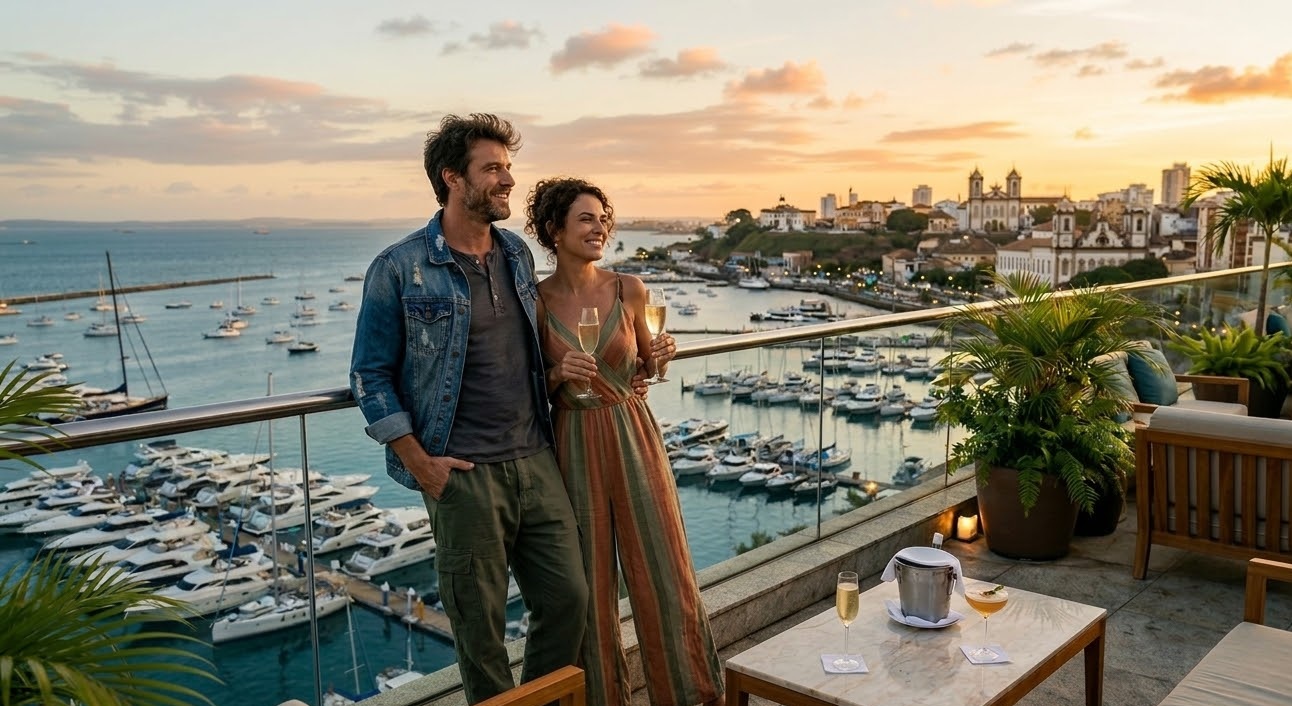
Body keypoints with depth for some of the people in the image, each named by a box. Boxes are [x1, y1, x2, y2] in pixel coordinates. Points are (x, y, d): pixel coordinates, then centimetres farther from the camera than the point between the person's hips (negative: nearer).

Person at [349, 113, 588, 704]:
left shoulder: (518, 254, 9)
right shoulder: (399, 269, -8)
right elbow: (370, 375, -5)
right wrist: (420, 463, -10)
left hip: (537, 461, 5)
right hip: (464, 475, -5)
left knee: (569, 596, 9)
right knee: (479, 623, 7)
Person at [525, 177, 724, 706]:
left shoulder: (629, 290, -2)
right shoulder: (536, 301, -5)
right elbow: (534, 390, 3)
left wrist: (661, 357, -10)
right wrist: (560, 373, -17)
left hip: (633, 438, 1)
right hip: (573, 446, -1)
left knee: (662, 567, 6)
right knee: (589, 580, 9)